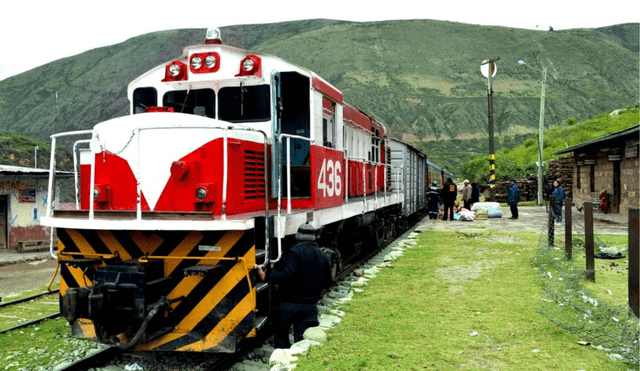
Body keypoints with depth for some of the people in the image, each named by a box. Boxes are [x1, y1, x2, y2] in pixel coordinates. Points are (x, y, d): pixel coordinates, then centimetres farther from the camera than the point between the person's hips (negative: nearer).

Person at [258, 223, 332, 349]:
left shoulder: (294, 252, -13)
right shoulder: (323, 257, 6)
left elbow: (287, 276, -24)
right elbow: (327, 282, 13)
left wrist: (266, 277, -16)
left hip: (289, 304, -4)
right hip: (310, 306, 4)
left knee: (281, 334, 15)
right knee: (303, 340, 8)